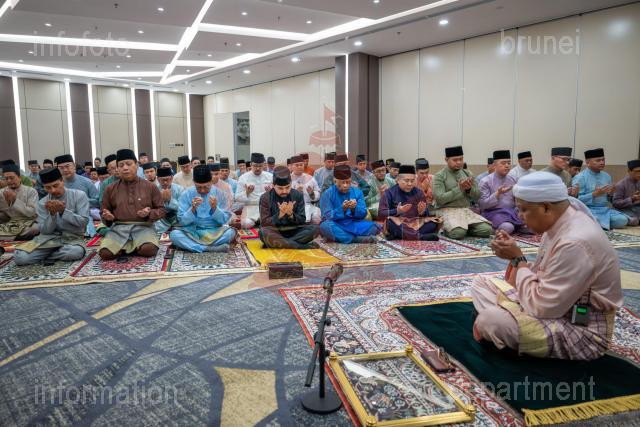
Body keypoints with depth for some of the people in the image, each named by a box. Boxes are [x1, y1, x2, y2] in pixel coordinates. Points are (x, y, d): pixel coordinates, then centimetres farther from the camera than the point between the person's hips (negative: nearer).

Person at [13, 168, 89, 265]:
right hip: (50, 238, 2)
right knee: (20, 257, -22)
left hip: (73, 237, -1)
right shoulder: (42, 203, 2)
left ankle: (48, 255, -5)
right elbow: (45, 231, -2)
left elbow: (83, 222, -12)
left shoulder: (79, 195, -5)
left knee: (75, 252, -38)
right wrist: (52, 213, -19)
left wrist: (63, 211, -23)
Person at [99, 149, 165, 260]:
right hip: (119, 228, 1)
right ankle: (134, 246, 2)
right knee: (105, 252, -27)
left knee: (148, 249, -34)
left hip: (143, 227, -1)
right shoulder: (110, 189, 13)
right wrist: (108, 217, -3)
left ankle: (126, 247, 0)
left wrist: (149, 214, -13)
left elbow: (161, 210, 9)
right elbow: (105, 211, 22)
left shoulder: (150, 187, 8)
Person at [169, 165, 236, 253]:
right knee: (174, 234, -28)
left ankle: (193, 245, -21)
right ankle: (212, 248, -28)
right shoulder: (187, 194, -4)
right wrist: (192, 209, -22)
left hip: (214, 232, 0)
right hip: (193, 232, 1)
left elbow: (224, 220, -4)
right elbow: (182, 221, -5)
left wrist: (215, 208, -21)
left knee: (231, 232, -29)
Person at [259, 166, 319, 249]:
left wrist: (291, 214, -21)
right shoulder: (265, 198, -5)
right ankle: (304, 247, -29)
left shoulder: (298, 195, 0)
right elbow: (264, 223, -10)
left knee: (315, 228, -23)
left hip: (293, 231, 2)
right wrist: (280, 214, -24)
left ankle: (276, 244, -26)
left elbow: (302, 220, -1)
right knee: (264, 233, -37)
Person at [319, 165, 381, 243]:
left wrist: (354, 209, -18)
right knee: (325, 226, -36)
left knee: (374, 227, -19)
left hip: (353, 224, 3)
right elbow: (327, 216, -10)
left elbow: (363, 214, 3)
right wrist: (342, 209, -25)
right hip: (336, 226, -3)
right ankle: (357, 239, -29)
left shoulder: (357, 192, 6)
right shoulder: (327, 194, -3)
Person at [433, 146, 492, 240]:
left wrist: (469, 189, -11)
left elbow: (477, 196, 11)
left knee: (486, 229, -18)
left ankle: (466, 228, 8)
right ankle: (447, 228, 1)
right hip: (447, 211, -5)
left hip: (466, 210, 5)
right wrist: (459, 188, -16)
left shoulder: (467, 174, 13)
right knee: (458, 233, -32)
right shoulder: (439, 176, -3)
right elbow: (440, 199, -14)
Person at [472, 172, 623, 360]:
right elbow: (543, 276, 8)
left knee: (491, 321, -29)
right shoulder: (558, 223, 0)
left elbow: (542, 307, -27)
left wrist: (517, 259, -17)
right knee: (481, 283, 9)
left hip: (581, 331, -9)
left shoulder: (575, 243, -30)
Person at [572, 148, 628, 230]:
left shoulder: (607, 176, 14)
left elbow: (608, 198, 20)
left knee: (622, 220, -22)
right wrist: (594, 194, -21)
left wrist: (611, 193, -3)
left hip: (605, 210, 6)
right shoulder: (580, 177, -7)